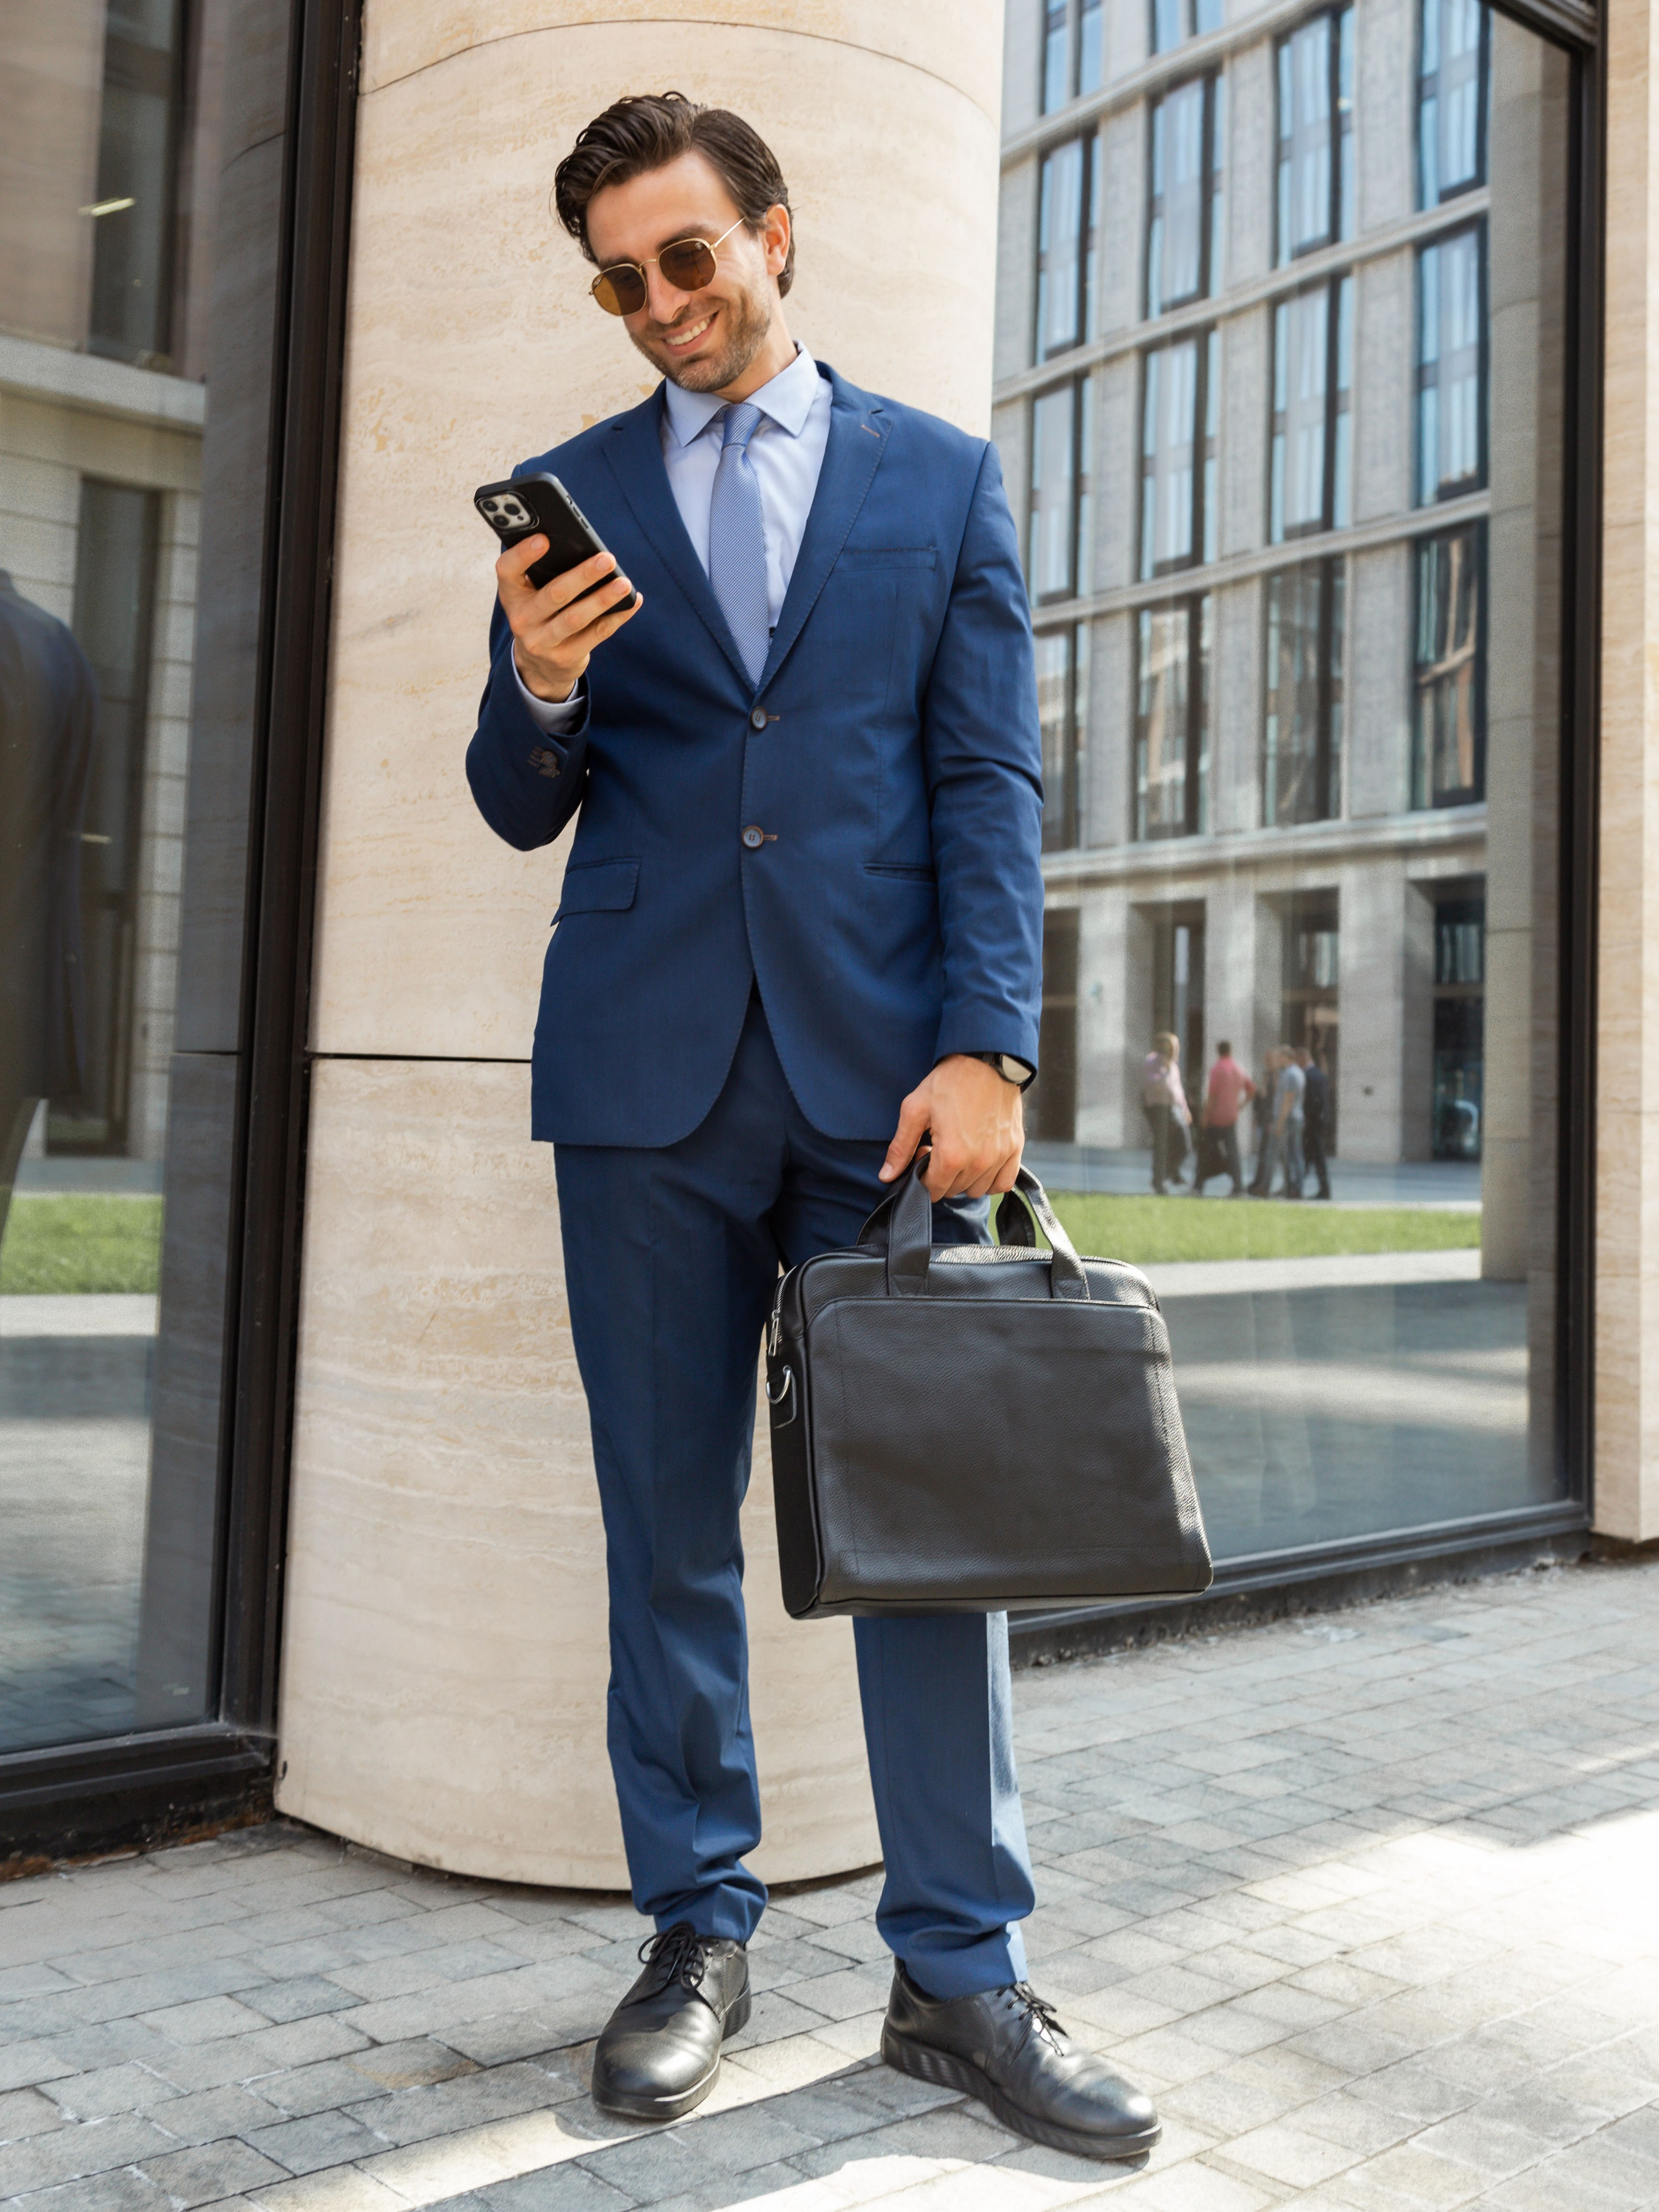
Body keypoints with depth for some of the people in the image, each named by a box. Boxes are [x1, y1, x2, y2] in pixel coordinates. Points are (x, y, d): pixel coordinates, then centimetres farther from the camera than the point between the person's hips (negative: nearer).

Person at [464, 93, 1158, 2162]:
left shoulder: (943, 478, 12)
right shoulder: (574, 496, 14)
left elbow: (992, 783, 4)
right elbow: (523, 810, 12)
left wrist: (986, 1047, -8)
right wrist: (540, 690, -11)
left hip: (883, 1058, -1)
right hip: (649, 1065, 1)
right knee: (668, 1526, 6)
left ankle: (961, 1971, 13)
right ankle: (698, 1931, 21)